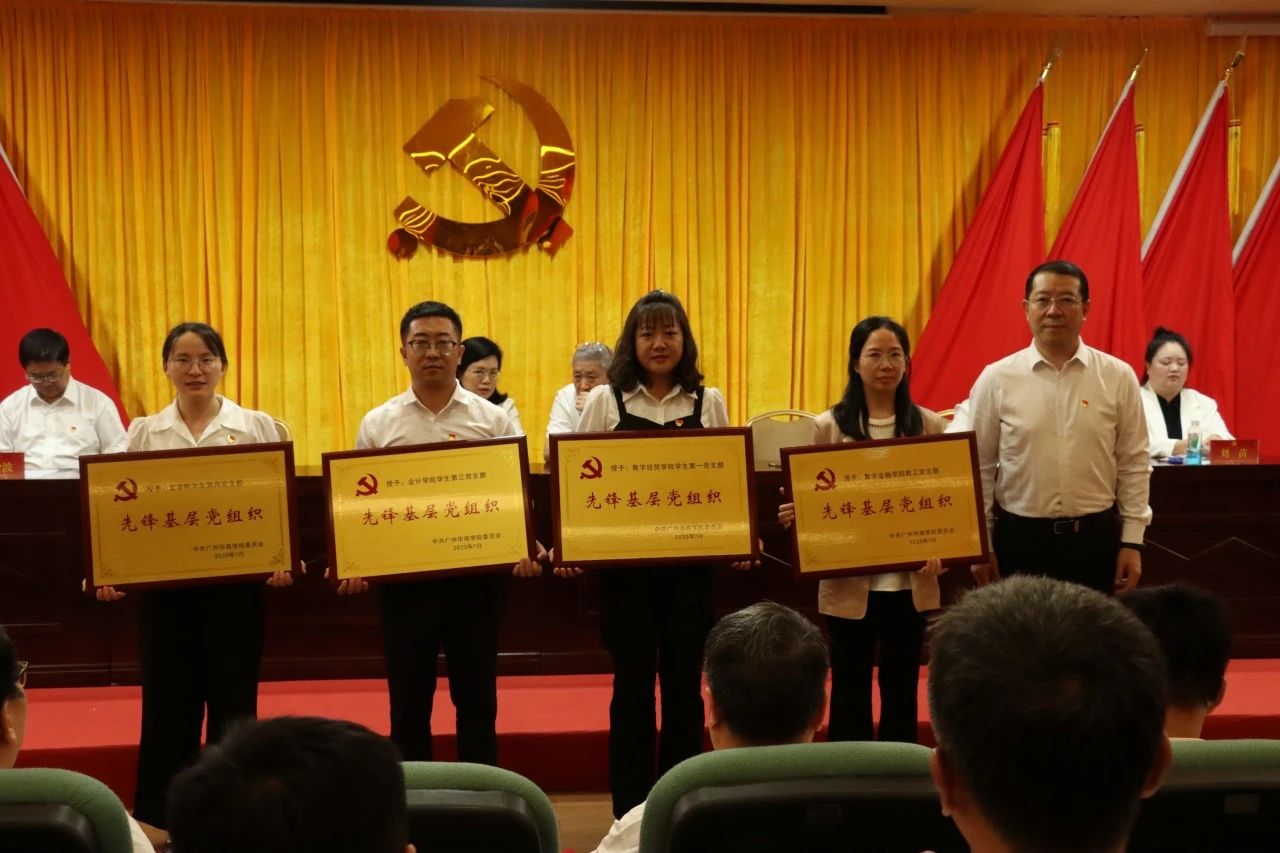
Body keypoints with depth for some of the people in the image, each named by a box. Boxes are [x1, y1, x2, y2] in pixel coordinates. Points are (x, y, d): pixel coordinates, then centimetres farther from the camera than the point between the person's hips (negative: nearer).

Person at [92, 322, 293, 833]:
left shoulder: (256, 426, 3)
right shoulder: (145, 432, 8)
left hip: (234, 582, -1)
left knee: (232, 703, 5)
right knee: (167, 704, 5)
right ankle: (160, 821, 17)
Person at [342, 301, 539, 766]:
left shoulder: (492, 420, 4)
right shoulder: (378, 424, 6)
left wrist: (523, 551, -13)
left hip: (476, 574, 0)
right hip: (402, 576, 1)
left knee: (476, 700, 8)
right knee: (408, 702, 9)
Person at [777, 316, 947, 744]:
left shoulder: (929, 425, 4)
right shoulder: (828, 426, -1)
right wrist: (793, 513, -21)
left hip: (910, 580, 2)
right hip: (850, 581, -2)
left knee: (902, 687, 12)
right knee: (850, 688, 7)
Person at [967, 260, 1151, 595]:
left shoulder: (1118, 376, 0)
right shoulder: (995, 379, -2)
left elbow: (1134, 464, 3)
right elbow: (979, 468, 1)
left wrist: (1132, 541, 1)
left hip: (1096, 538, 1)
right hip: (1020, 540, -1)